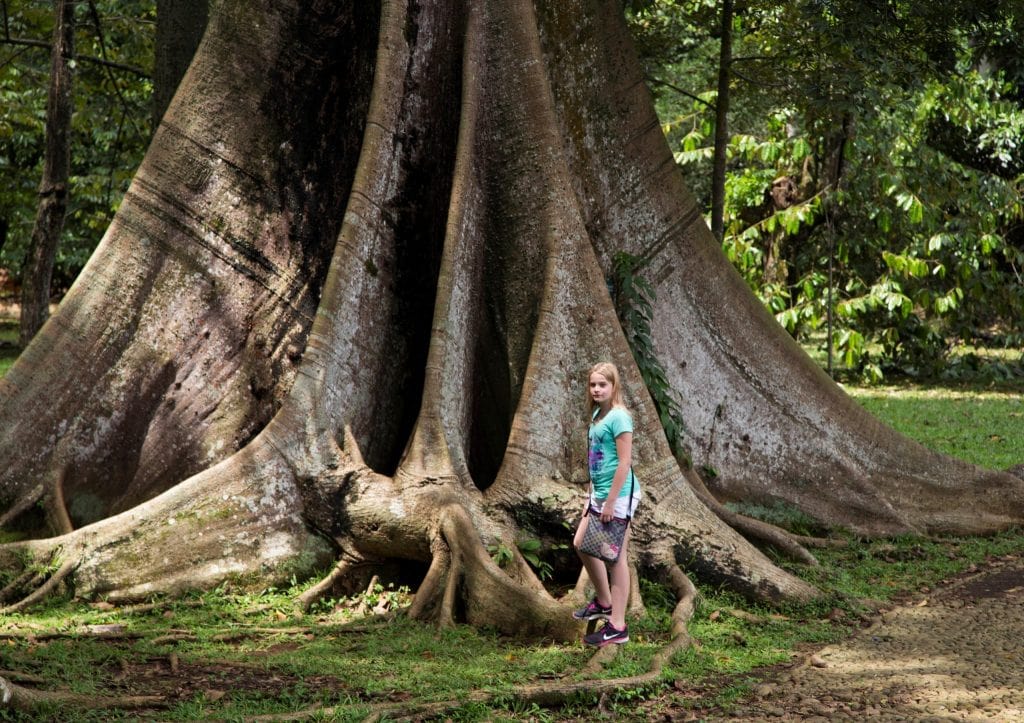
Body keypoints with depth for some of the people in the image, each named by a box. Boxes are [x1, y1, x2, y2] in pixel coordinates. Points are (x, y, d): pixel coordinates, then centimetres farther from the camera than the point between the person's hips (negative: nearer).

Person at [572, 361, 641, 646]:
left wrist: (611, 501, -19)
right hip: (599, 494, 9)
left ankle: (617, 627, 2)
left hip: (618, 495, -9)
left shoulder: (618, 417, -16)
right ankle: (603, 602, 35)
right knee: (581, 544, 17)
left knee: (615, 557, -4)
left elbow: (625, 462, -19)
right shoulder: (597, 414, 11)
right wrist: (592, 496, 17)